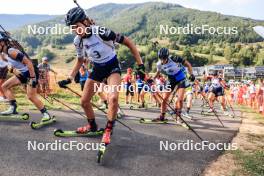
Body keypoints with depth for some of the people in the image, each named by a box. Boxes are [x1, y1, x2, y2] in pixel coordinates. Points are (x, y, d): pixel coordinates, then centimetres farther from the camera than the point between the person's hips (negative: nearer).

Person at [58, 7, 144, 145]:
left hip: (112, 67, -5)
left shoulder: (101, 32, -29)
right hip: (97, 69, 6)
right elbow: (80, 60, 8)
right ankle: (92, 126, 33)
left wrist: (140, 64, -22)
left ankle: (108, 129, -6)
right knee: (84, 101, 6)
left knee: (113, 98, -29)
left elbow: (128, 42, -21)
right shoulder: (78, 41, -11)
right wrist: (69, 79, 2)